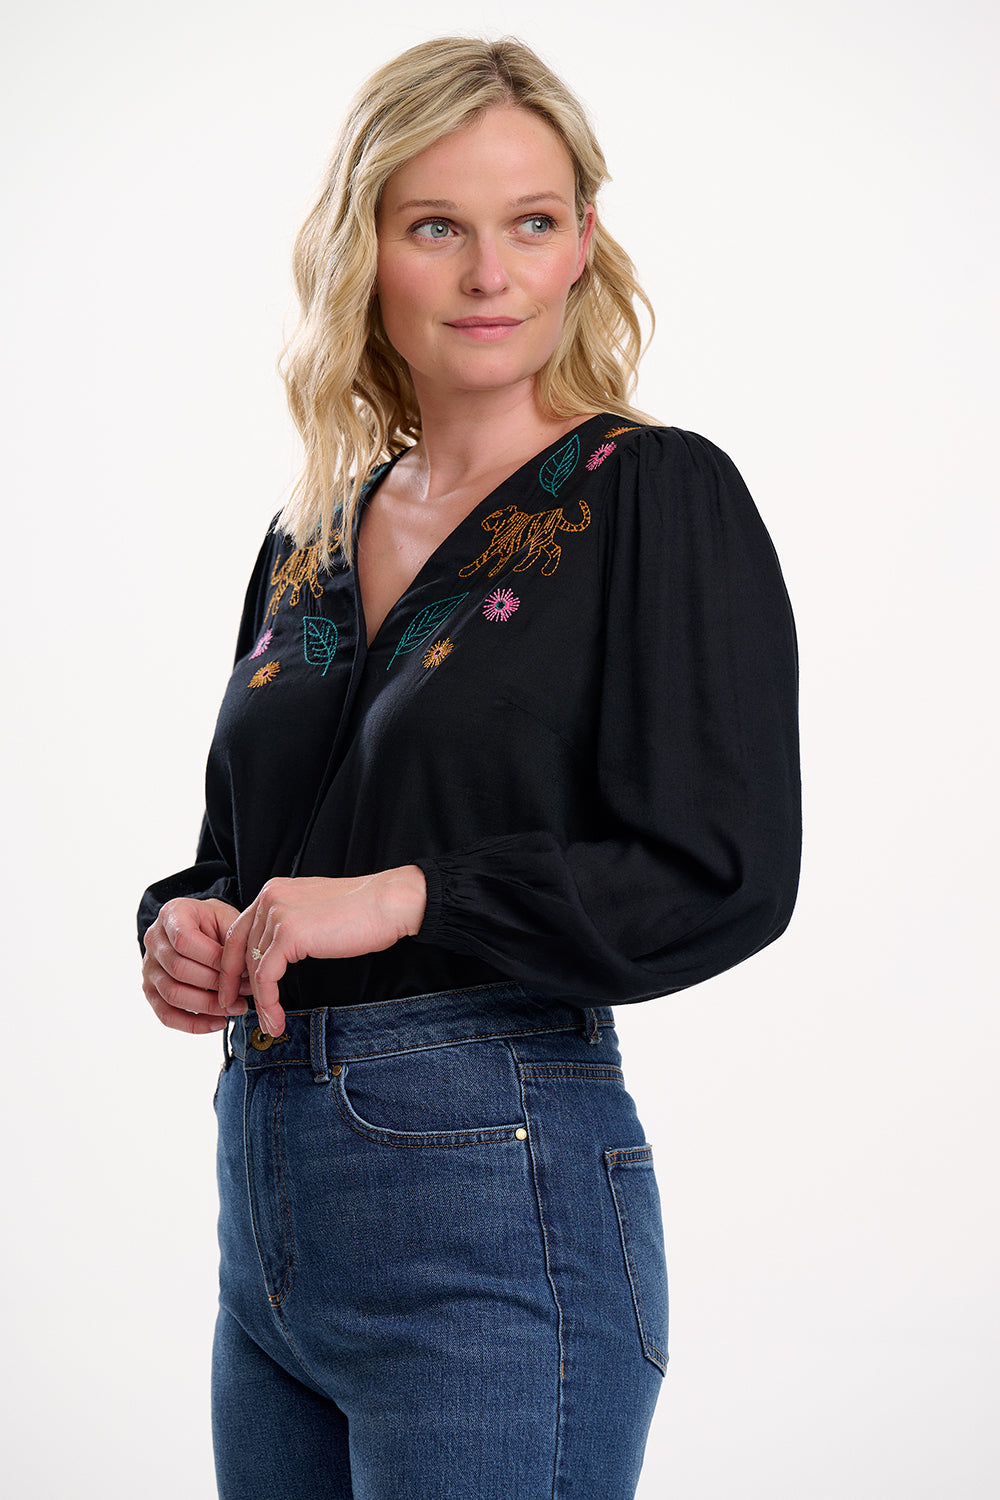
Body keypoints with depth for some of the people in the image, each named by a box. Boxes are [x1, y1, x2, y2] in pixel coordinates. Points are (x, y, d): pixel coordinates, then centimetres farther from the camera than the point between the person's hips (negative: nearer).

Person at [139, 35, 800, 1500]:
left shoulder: (662, 496, -6)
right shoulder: (314, 532, 13)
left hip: (495, 1203, -6)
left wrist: (406, 897, -18)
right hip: (266, 1203, 7)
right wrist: (186, 926, -1)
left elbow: (731, 877, -15)